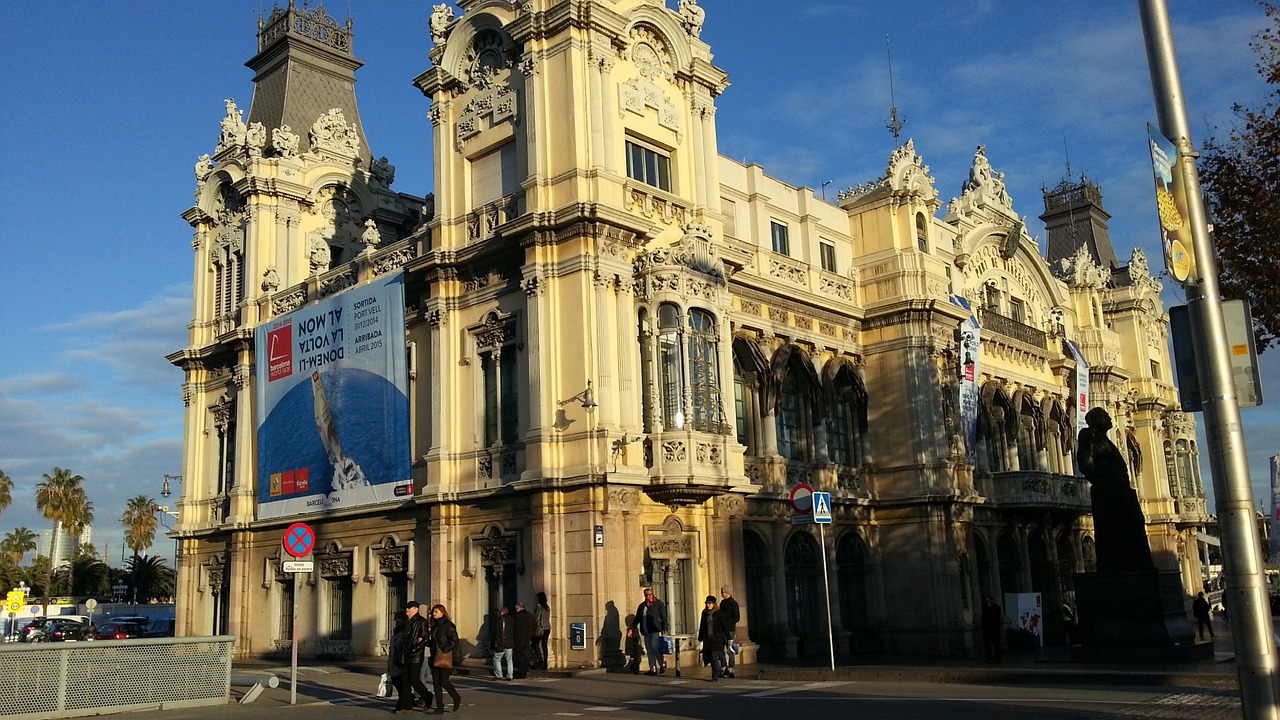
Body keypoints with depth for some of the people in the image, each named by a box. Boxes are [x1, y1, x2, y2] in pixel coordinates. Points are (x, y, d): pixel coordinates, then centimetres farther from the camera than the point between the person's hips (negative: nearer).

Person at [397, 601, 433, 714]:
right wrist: (402, 652, 16)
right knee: (405, 681, 5)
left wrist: (415, 648, -19)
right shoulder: (406, 621, 15)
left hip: (416, 656, -8)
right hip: (406, 656, 8)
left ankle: (427, 697, 16)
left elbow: (425, 639, -13)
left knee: (414, 679, -7)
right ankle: (406, 706, 9)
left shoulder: (422, 622, -9)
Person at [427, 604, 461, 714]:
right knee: (436, 682, 5)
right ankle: (440, 707, 10)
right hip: (435, 657, 8)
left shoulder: (448, 625, -9)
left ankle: (457, 698, 16)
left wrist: (444, 650, -16)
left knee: (444, 681, -8)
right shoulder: (434, 625, 15)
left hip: (445, 657, -8)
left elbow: (454, 641, -14)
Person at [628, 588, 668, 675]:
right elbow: (637, 618, 20)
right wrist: (631, 629, 13)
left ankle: (662, 663, 2)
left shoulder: (659, 603, 3)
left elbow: (664, 617, -1)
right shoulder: (642, 605, 15)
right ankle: (653, 669, 8)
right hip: (646, 632, 5)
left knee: (654, 646, -18)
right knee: (649, 651, 4)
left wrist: (664, 629, -9)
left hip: (656, 630, -5)